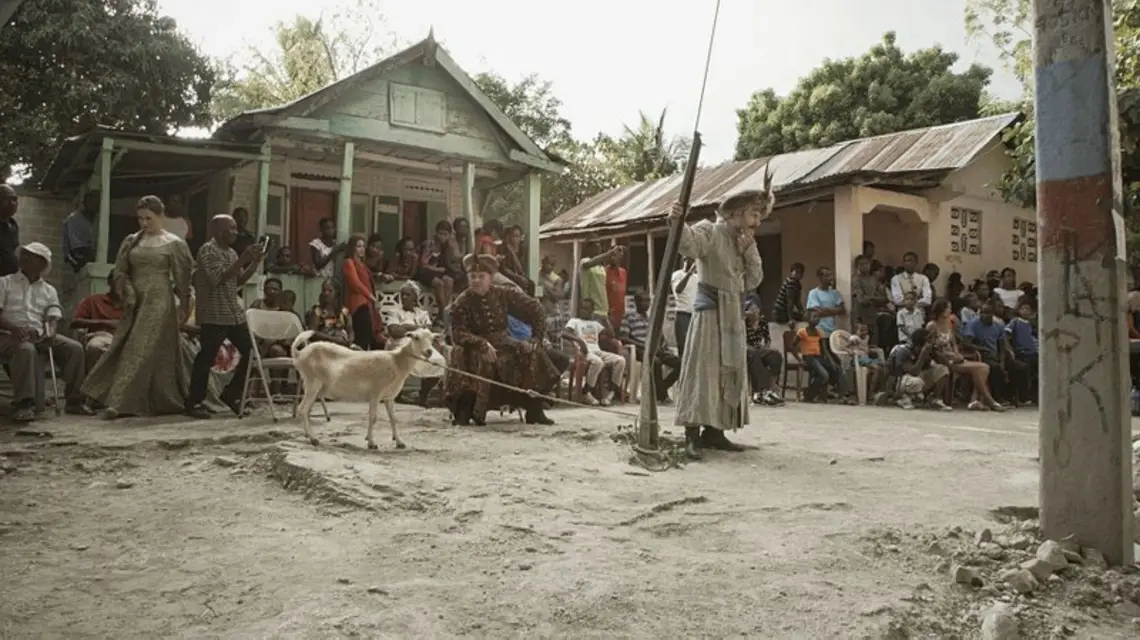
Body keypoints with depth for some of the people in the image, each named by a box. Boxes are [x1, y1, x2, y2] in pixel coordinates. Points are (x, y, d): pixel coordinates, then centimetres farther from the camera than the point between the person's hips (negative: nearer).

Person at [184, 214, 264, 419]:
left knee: (251, 352, 7)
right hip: (213, 316, -8)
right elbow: (219, 279, -20)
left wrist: (255, 262, 5)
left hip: (235, 314, 9)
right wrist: (242, 260, -22)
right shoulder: (207, 250, -10)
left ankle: (231, 394, 19)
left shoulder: (231, 252, 16)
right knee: (206, 359, -3)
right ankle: (194, 403, 8)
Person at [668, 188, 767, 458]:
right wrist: (678, 223, -49)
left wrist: (749, 251, -3)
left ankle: (714, 430, 16)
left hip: (733, 316, 9)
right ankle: (692, 434, -11)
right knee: (702, 370, -11)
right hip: (710, 311, -8)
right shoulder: (710, 232, -7)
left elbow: (753, 281, 10)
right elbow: (689, 244, -29)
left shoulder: (744, 242, 17)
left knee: (728, 373, 9)